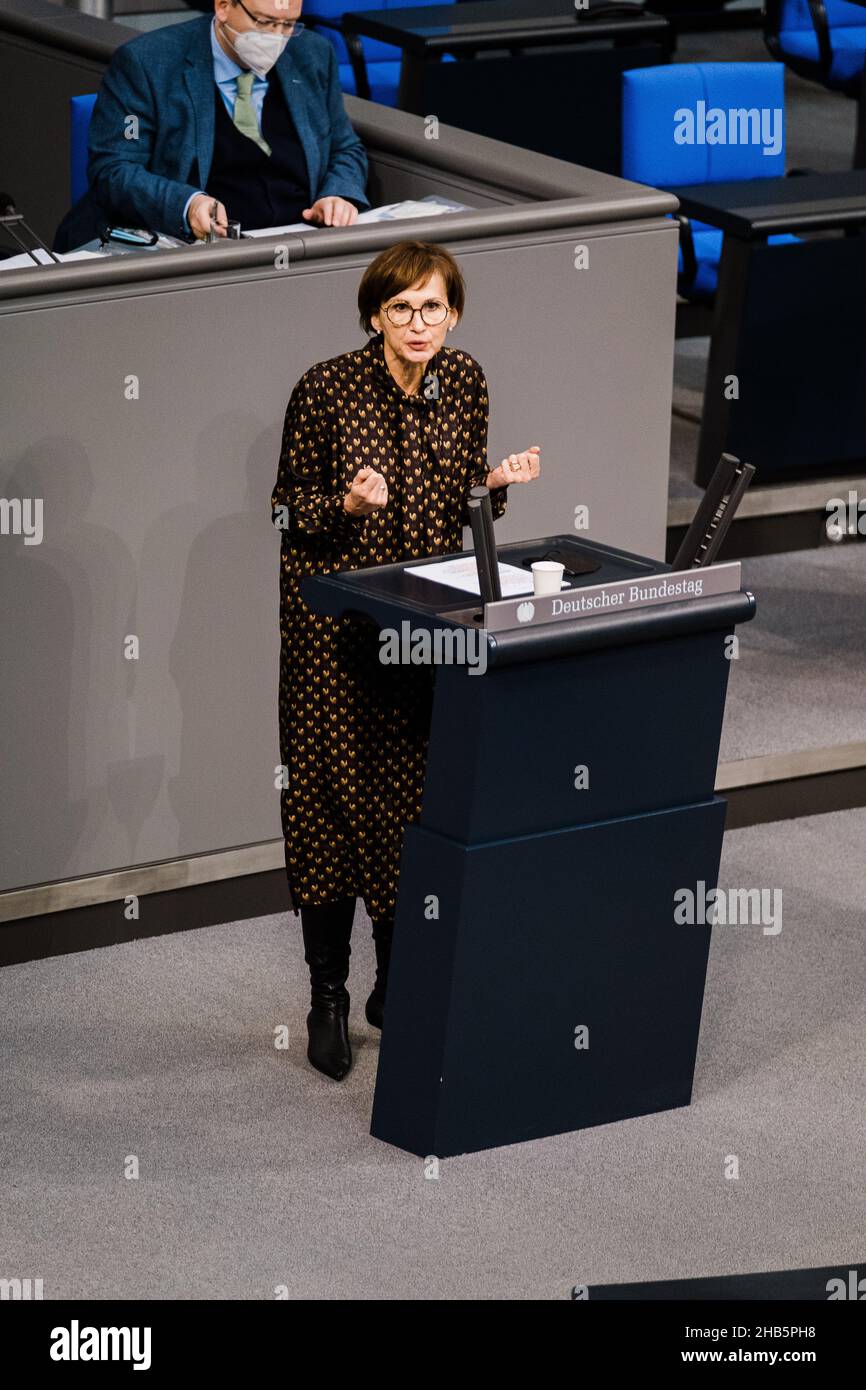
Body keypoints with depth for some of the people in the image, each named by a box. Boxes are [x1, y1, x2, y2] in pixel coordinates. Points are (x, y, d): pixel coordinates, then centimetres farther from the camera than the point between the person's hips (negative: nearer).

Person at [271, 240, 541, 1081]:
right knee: (333, 797, -2)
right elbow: (287, 507, -6)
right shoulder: (326, 389, -14)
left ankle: (397, 980, 24)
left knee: (417, 794, 8)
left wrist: (495, 483, -10)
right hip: (335, 622, -4)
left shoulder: (464, 382, 0)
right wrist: (345, 504, -25)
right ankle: (328, 1000, 8)